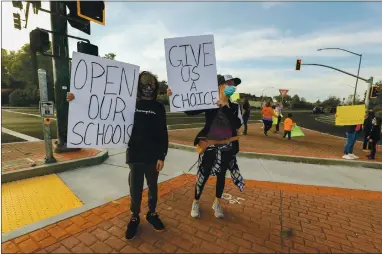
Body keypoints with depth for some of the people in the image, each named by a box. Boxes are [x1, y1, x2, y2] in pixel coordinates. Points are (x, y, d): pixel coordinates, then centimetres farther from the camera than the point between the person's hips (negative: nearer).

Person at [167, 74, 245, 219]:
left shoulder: (234, 107, 2)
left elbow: (238, 124, -12)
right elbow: (190, 111, -13)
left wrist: (225, 107, -18)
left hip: (227, 147, 4)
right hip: (210, 146, -3)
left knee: (221, 175, 16)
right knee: (203, 175, 5)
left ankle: (217, 204, 37)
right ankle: (196, 202, 29)